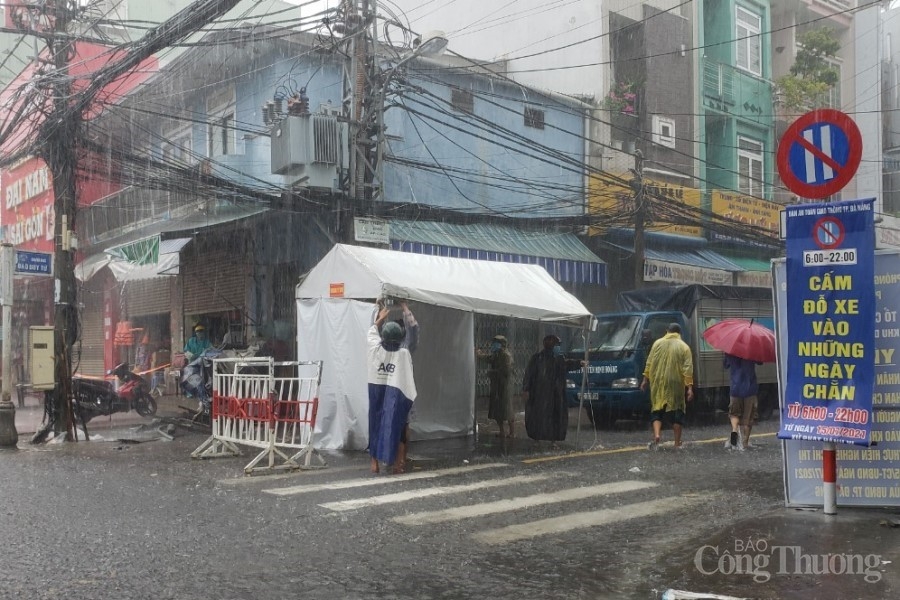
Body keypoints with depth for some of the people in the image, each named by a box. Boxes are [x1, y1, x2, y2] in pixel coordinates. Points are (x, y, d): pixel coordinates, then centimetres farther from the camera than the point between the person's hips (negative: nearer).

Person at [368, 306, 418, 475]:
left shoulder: (375, 350, -4)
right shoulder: (404, 353, -11)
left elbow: (372, 332, 17)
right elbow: (408, 378, -7)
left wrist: (380, 317, 29)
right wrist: (411, 398, 3)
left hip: (377, 393, 2)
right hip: (396, 396, -2)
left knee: (375, 426, 10)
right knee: (396, 428, 5)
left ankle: (375, 463, 14)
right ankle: (397, 464, 7)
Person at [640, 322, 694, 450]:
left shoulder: (657, 343, 3)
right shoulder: (684, 347, -1)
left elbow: (649, 363, 3)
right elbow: (688, 369, -7)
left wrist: (645, 379, 11)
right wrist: (690, 387, -7)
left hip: (658, 384, 1)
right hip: (675, 386, -1)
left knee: (657, 411, 8)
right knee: (676, 412, 9)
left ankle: (656, 436, -13)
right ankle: (677, 443, 12)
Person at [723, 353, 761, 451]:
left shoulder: (730, 353, -5)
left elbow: (725, 365, 13)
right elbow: (760, 362, 9)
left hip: (735, 389, 1)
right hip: (750, 389, -1)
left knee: (734, 413, 16)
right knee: (748, 416, 8)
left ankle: (734, 429, -13)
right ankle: (745, 442, 8)